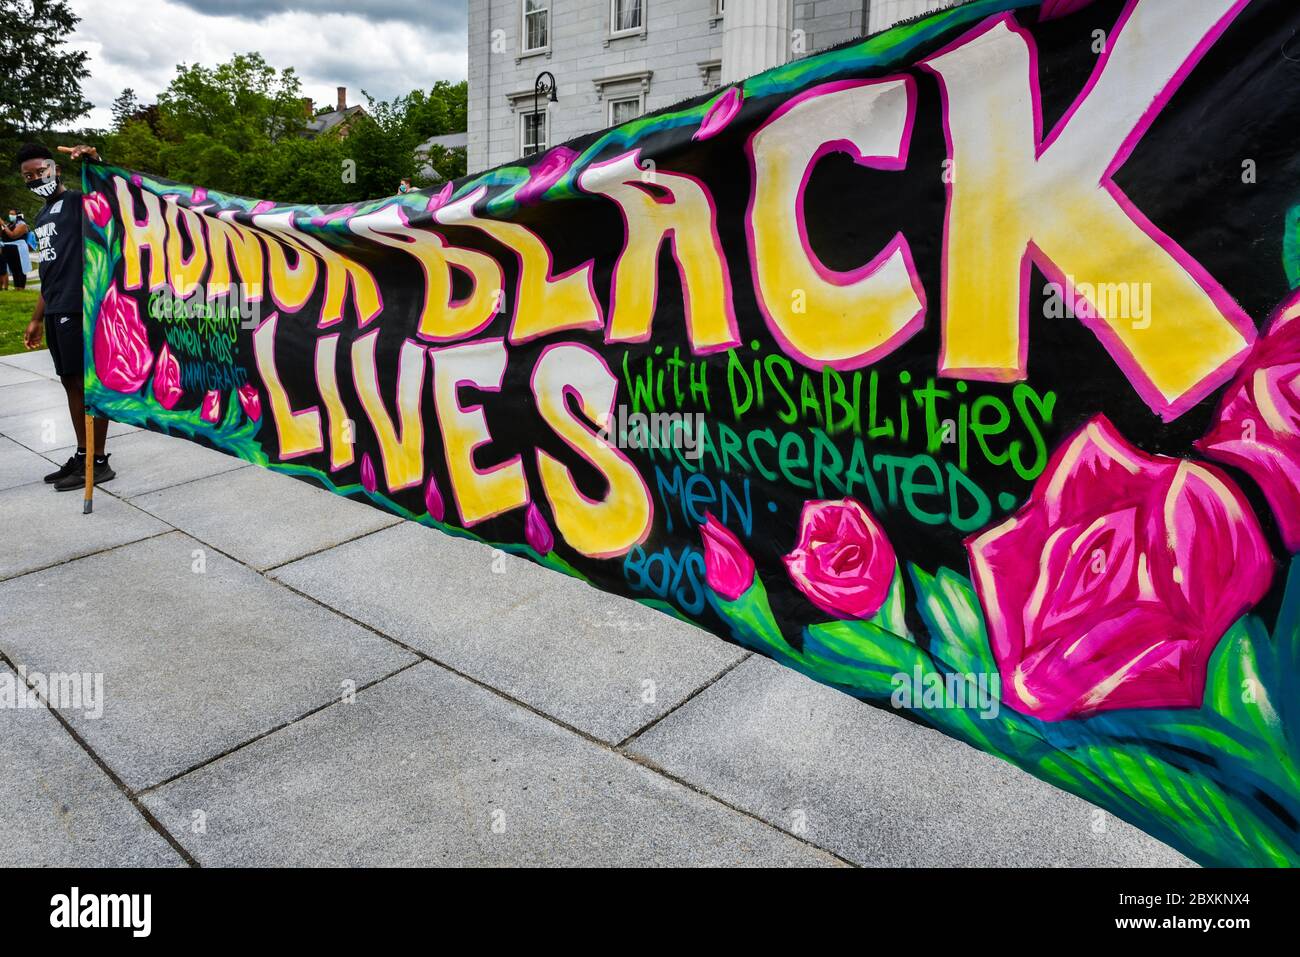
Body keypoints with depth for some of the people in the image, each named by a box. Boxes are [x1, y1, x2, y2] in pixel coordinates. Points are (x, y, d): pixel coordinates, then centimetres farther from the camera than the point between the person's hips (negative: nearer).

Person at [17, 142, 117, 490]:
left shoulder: (78, 201, -2)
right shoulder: (41, 218, 23)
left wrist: (96, 163, -41)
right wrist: (37, 318, 25)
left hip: (79, 307, -9)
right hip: (56, 311, 9)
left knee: (89, 382, -6)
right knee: (70, 381, 11)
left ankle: (99, 462, 0)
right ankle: (82, 455, 18)